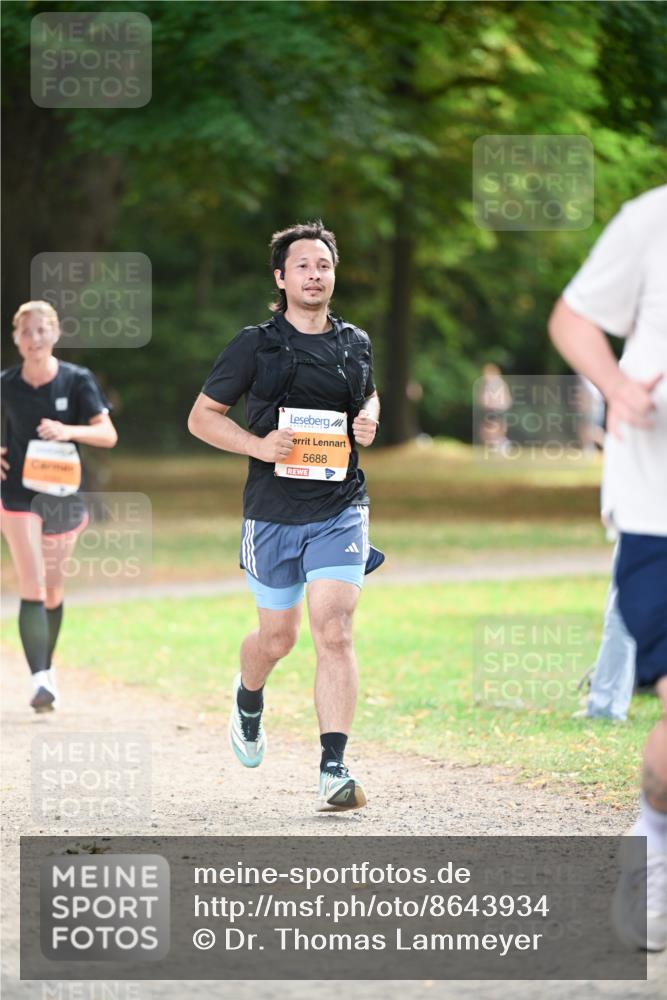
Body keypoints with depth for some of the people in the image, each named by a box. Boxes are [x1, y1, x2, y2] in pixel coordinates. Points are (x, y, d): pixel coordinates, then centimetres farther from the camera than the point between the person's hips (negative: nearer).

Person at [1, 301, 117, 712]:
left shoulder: (77, 380, -5)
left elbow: (108, 434, -11)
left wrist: (69, 431, -28)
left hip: (64, 495, 1)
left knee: (54, 589, 14)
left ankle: (48, 668, 33)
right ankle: (40, 679, -21)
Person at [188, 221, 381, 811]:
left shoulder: (357, 345, 9)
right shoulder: (256, 345, -1)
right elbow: (202, 415, 3)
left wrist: (369, 423, 5)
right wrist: (258, 444, -14)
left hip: (340, 510, 1)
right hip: (273, 512, -1)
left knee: (335, 633, -13)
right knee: (277, 638, 10)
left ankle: (334, 769, -15)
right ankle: (248, 701, 46)